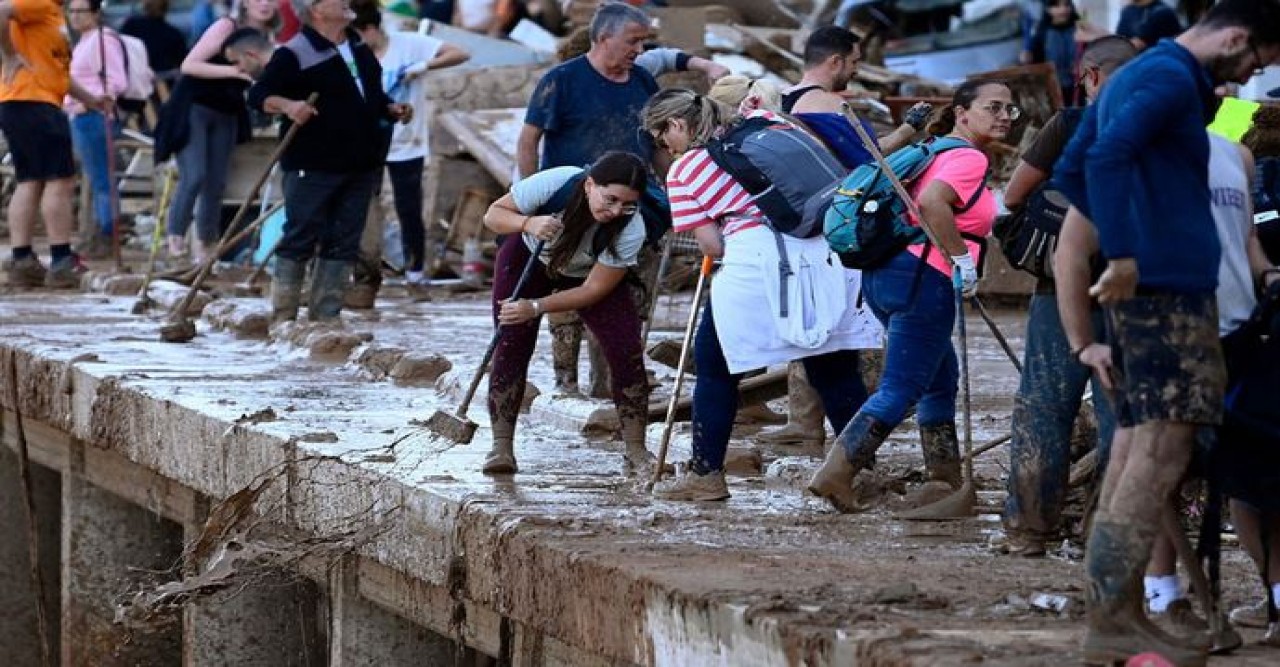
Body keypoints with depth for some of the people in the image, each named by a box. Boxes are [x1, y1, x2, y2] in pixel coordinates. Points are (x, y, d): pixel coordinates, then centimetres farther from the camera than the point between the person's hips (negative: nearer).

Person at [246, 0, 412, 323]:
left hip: (361, 166, 7)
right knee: (300, 239, -4)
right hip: (313, 166, -7)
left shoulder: (361, 50, 16)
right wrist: (287, 105, -29)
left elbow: (374, 96, 28)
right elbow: (258, 95, -11)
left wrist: (393, 110, 9)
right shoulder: (294, 54, -8)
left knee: (343, 244, 7)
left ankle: (326, 316, 12)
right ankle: (282, 317, 1)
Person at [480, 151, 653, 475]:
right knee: (511, 347, -13)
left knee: (626, 350, -13)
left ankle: (636, 450, -4)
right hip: (527, 258, 0)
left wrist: (535, 308, -37)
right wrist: (528, 223, -46)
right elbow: (493, 215, -24)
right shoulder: (553, 184, -37)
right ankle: (501, 446, -6)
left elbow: (594, 289, -28)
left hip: (588, 275, 1)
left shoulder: (631, 229, -34)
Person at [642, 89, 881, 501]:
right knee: (835, 367, 11)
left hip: (754, 258, -5)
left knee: (714, 366, 12)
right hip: (822, 256, 5)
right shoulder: (760, 124, 17)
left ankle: (706, 474, 13)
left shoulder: (683, 171, 6)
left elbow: (712, 245, 2)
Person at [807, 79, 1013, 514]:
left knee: (941, 379, 20)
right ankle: (835, 475, -13)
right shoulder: (970, 158, -10)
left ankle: (946, 481, 24)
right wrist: (962, 259, -21)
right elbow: (932, 203, -26)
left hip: (885, 273, 10)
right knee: (900, 391, -7)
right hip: (923, 278, -10)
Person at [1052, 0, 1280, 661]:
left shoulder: (1129, 77, 20)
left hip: (1144, 285, 10)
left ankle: (1120, 610, 8)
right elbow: (1107, 158, -26)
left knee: (1140, 442, 9)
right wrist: (1125, 255, -25)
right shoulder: (1173, 79, -11)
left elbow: (1069, 172, 26)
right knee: (1163, 443, -11)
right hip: (1169, 285, -10)